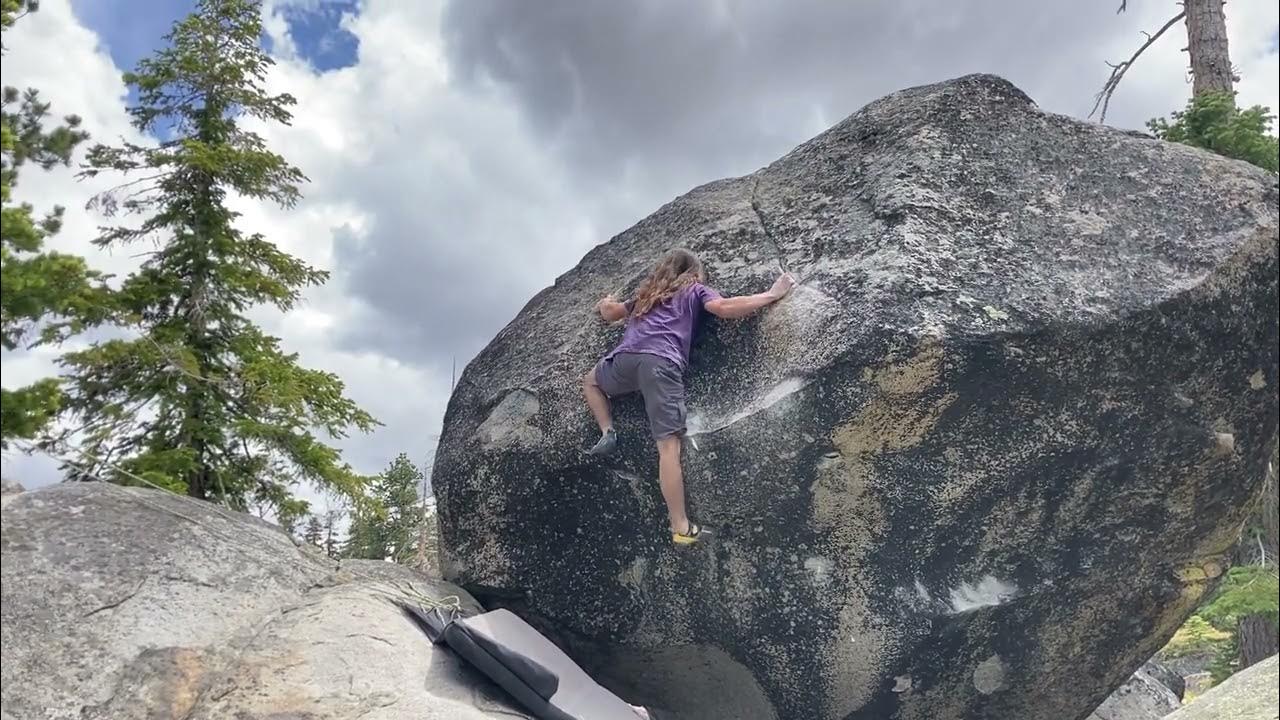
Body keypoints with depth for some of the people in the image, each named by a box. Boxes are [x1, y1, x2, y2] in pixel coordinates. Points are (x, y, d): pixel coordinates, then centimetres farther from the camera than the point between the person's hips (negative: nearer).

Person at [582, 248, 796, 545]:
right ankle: (681, 527, -16)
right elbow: (725, 308, 4)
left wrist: (606, 304, 68)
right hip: (662, 363, -3)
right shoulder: (695, 289, 23)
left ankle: (608, 434, 15)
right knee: (668, 445, -11)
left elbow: (610, 314, 44)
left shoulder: (648, 293, 35)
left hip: (627, 357, 4)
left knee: (591, 379, 36)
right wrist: (772, 295, 13)